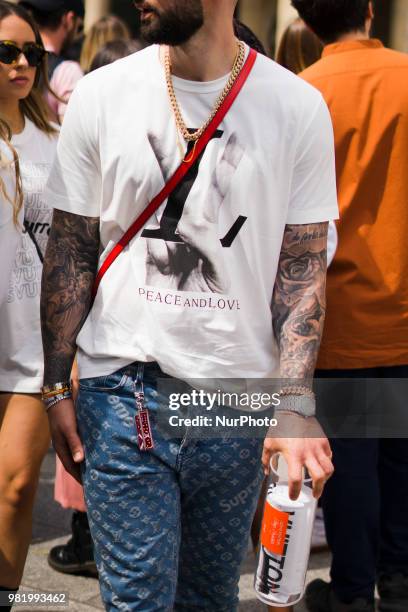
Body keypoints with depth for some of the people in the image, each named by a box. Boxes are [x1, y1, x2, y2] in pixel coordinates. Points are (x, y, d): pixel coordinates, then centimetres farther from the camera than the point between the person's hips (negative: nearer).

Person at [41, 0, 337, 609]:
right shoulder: (101, 95, -1)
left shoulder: (297, 107, -3)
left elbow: (302, 269, -2)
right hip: (123, 392, 0)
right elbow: (69, 256, 4)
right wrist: (56, 388, 0)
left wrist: (296, 406, -12)